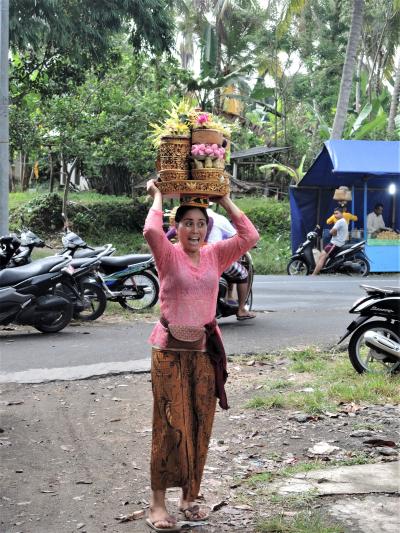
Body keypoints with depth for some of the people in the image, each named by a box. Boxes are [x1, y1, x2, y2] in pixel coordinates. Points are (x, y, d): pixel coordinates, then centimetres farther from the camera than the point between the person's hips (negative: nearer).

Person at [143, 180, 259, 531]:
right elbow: (152, 231, -24)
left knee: (200, 426, 9)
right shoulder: (169, 255, -4)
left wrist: (225, 200, 3)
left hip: (206, 350, 5)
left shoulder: (215, 256, 9)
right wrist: (158, 197, -8)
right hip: (170, 350, -4)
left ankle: (190, 496, 22)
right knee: (170, 426, -5)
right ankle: (158, 502, 3)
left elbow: (249, 236, -1)